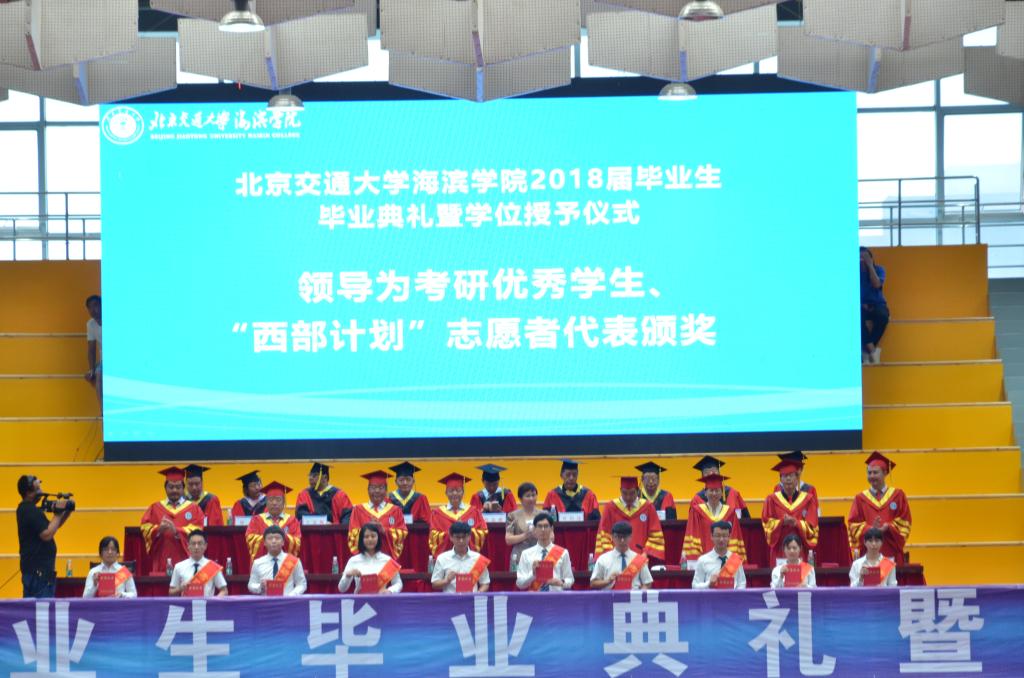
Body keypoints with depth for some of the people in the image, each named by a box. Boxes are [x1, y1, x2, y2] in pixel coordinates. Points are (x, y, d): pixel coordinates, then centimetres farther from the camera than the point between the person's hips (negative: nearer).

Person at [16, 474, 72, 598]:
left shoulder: (25, 509, 16)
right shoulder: (31, 511, -16)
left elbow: (50, 527, 21)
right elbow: (47, 534, -23)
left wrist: (66, 513, 8)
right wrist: (58, 513, -15)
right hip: (38, 570, -11)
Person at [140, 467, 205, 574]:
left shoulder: (193, 508, 11)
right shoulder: (155, 508, 16)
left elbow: (197, 530, -3)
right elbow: (145, 528, 4)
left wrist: (177, 531, -19)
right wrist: (159, 529, -18)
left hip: (185, 561, -1)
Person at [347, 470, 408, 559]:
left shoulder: (395, 511, 10)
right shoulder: (359, 510, 11)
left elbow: (402, 534, 1)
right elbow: (353, 534, 3)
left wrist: (384, 530, -14)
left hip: (388, 556, 0)